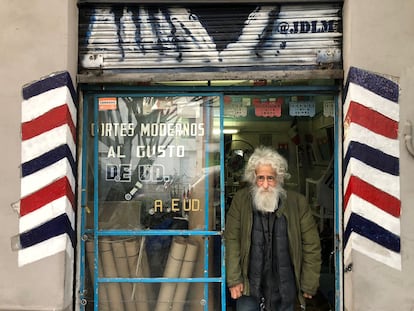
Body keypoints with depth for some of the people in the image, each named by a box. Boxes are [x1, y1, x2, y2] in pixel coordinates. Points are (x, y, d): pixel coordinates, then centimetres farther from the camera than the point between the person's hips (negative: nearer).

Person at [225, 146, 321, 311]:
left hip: (285, 290, 1)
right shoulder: (240, 200, -5)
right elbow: (231, 241, -5)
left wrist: (309, 285, 0)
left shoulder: (297, 201, -5)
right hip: (249, 286, 0)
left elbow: (311, 245, -2)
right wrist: (234, 279, -8)